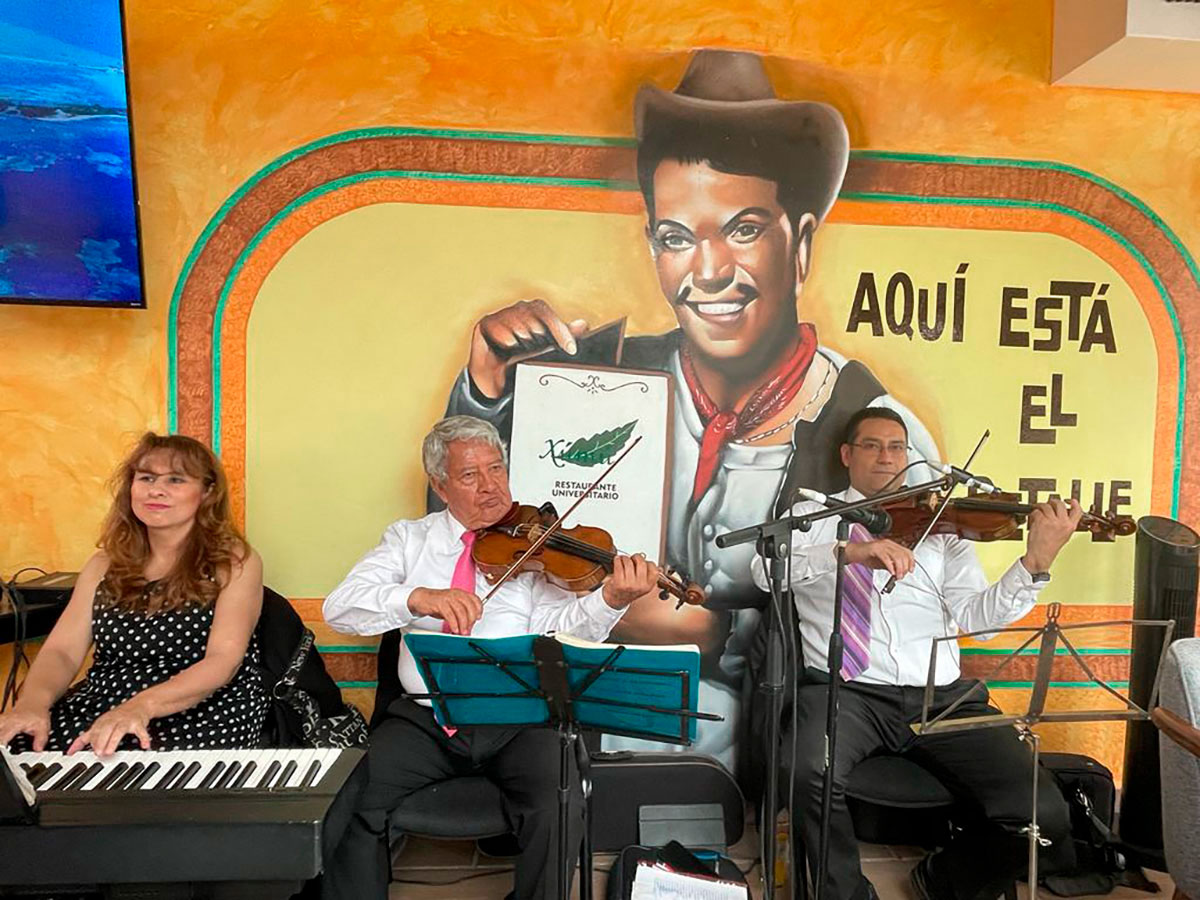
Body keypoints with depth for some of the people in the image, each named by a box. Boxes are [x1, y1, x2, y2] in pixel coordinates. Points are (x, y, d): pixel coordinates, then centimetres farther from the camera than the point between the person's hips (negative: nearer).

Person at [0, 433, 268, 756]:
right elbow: (62, 650, 5)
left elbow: (223, 661, -14)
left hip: (202, 717, -5)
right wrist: (33, 701, -18)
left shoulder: (234, 563, -3)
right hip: (99, 709, 5)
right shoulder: (104, 566, 13)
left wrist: (143, 705, -30)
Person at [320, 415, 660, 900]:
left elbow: (554, 628, -11)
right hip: (425, 717, 2)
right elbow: (338, 607, -5)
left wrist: (609, 599, -32)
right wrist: (418, 597, -24)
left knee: (559, 812, -23)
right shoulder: (410, 537, 8)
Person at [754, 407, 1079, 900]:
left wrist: (1036, 562, -12)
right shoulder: (812, 515, 13)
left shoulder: (941, 525, 17)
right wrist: (849, 551, -24)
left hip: (941, 696, 3)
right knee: (810, 773, -33)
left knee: (1043, 815, -13)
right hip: (846, 690, -2)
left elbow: (975, 616, 5)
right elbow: (767, 571, -9)